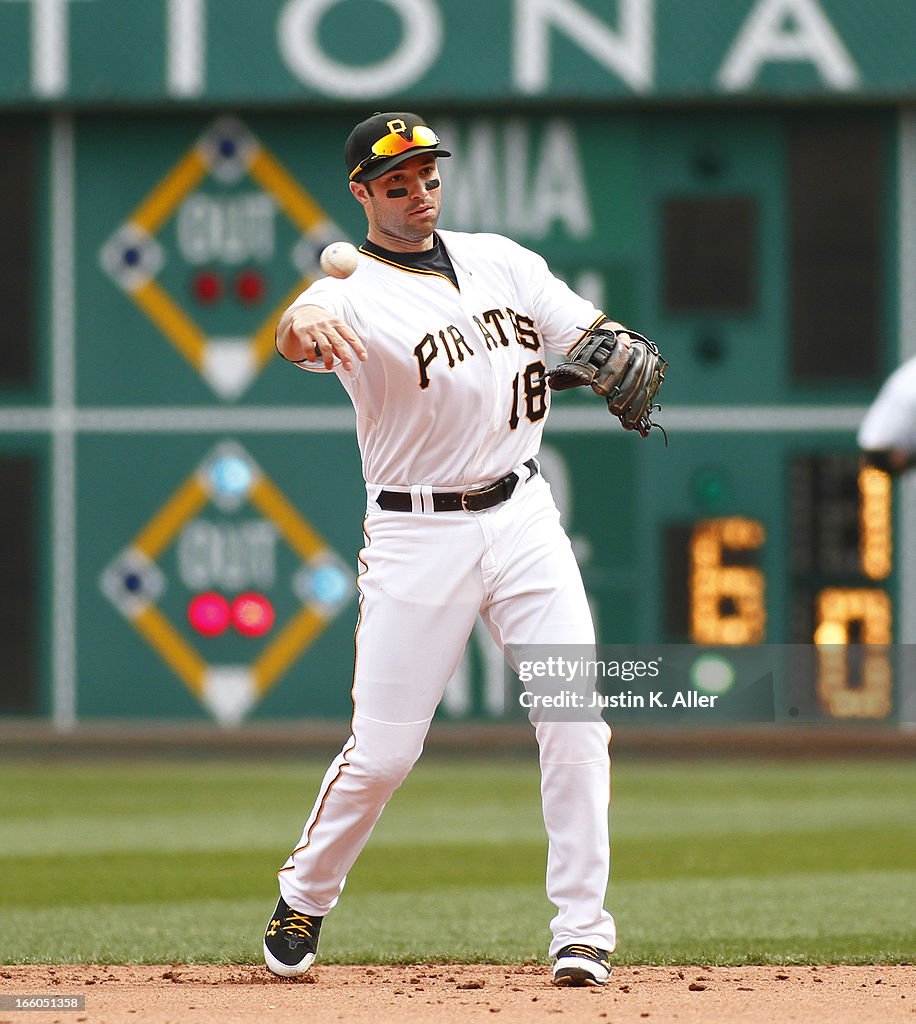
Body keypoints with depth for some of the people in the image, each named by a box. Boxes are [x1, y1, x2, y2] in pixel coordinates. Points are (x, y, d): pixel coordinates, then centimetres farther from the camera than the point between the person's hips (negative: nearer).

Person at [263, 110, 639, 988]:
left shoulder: (500, 261, 9)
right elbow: (302, 332, -32)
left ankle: (581, 929, -4)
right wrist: (304, 327, -58)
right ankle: (304, 897, 21)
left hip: (522, 515, 4)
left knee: (575, 722, -9)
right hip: (416, 535, -4)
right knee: (382, 750, -3)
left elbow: (590, 331, 10)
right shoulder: (355, 292, -9)